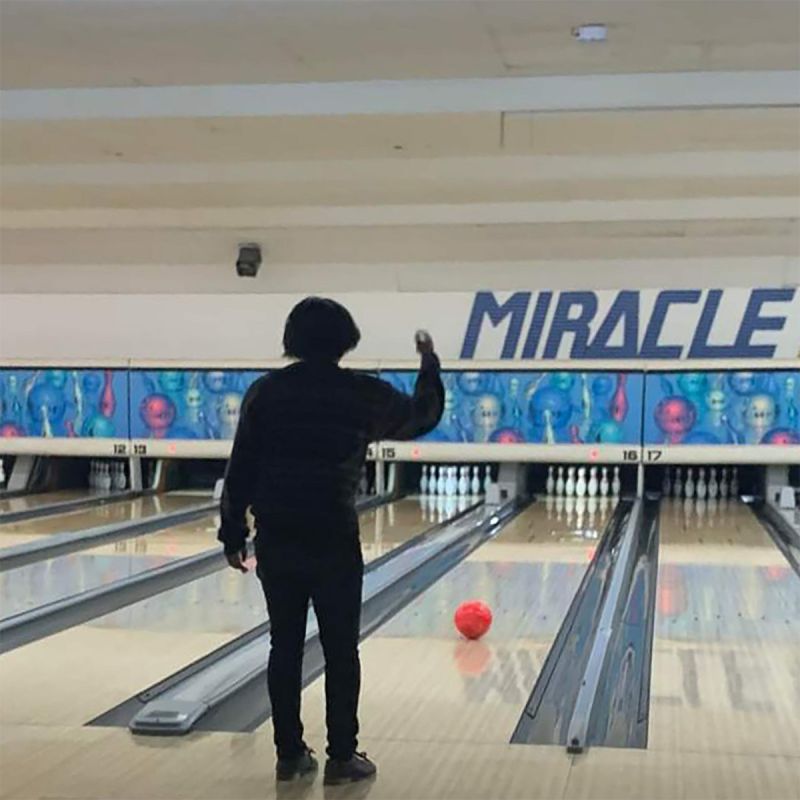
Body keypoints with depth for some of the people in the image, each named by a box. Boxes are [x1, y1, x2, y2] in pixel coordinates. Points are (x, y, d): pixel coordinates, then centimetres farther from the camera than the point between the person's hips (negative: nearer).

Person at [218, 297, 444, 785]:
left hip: (275, 539, 3)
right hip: (333, 539, -3)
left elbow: (241, 469, 2)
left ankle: (290, 753, 16)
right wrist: (430, 364, 29)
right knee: (340, 650, 6)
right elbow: (424, 416, 13)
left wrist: (233, 533, 9)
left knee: (285, 645, 10)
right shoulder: (362, 393, -4)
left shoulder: (265, 392, 1)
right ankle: (342, 756, 10)